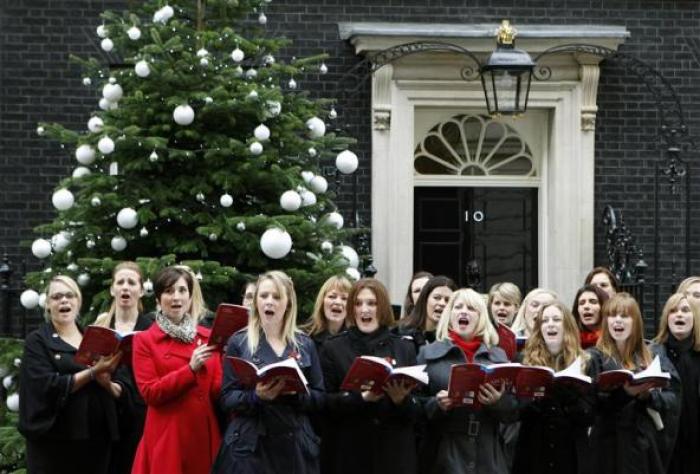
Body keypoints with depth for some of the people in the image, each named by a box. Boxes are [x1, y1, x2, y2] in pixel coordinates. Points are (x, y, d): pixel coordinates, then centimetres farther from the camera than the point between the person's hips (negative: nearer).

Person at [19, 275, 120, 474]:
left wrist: (108, 382, -13)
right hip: (55, 440, -4)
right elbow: (47, 386, -13)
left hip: (97, 437, 4)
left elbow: (119, 388, 10)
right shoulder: (37, 341, 1)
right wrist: (92, 372, -17)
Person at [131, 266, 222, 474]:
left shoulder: (207, 337, 12)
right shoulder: (145, 340, 1)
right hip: (167, 438, -3)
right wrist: (191, 369, -16)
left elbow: (217, 390, 9)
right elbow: (150, 393, -8)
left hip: (205, 434, 3)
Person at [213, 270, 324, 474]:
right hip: (249, 444, -2)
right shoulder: (239, 342, 3)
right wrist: (256, 396, -19)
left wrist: (296, 392, -12)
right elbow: (227, 398, -1)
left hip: (295, 444, 2)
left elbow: (319, 397, 8)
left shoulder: (305, 344, 9)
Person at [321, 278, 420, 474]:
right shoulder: (333, 348, 5)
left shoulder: (404, 347, 9)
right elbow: (325, 403, -2)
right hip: (349, 452, -1)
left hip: (395, 452, 1)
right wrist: (361, 398, -18)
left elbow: (417, 411, 7)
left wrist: (402, 399, -14)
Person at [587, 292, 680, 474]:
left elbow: (673, 399, 4)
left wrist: (649, 395, -15)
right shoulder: (595, 357, 2)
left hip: (648, 444, 3)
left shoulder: (652, 356, 11)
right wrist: (624, 393, -26)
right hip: (611, 446, -3)